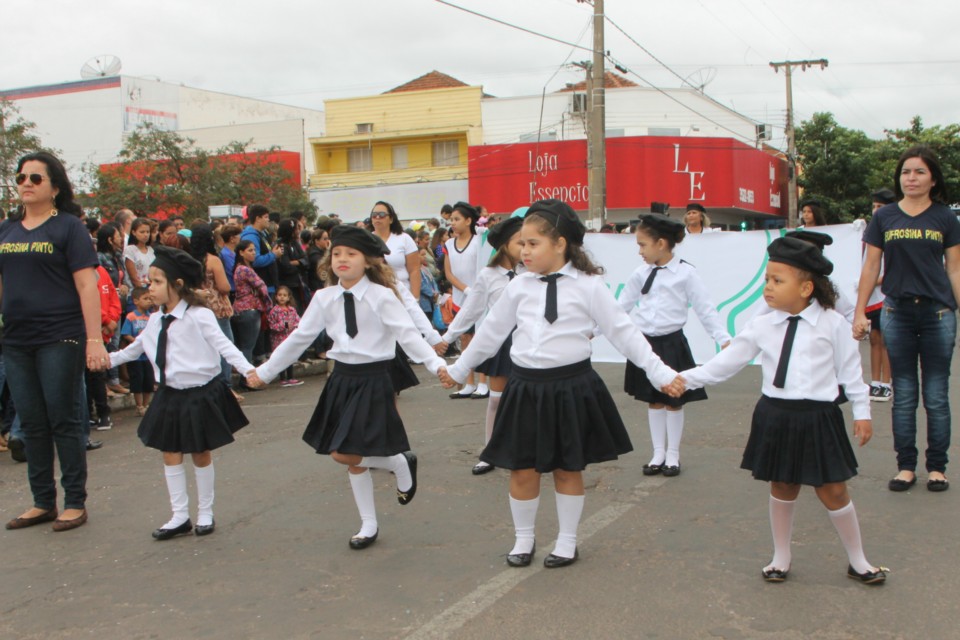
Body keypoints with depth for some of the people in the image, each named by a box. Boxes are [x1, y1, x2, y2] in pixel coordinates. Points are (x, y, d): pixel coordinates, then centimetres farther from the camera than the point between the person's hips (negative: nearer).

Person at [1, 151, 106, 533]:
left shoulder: (68, 227, -3)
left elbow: (87, 285, -9)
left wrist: (94, 339, -16)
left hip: (60, 339, -5)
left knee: (63, 420, 0)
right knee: (32, 424, 10)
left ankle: (75, 503, 10)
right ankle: (43, 502, 21)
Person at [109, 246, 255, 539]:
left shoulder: (199, 316, -16)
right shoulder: (155, 321, 5)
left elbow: (224, 346, -22)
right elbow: (135, 349, 20)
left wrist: (248, 370, -34)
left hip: (200, 394, -6)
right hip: (170, 394, 6)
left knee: (201, 453, 7)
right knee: (170, 453, 9)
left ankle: (205, 513, 23)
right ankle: (179, 517, 20)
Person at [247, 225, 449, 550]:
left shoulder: (381, 296, -11)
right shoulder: (325, 298, 3)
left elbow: (407, 334, -17)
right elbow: (299, 338, 10)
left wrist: (436, 363, -31)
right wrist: (265, 372, 13)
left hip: (373, 379, -5)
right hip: (342, 378, 5)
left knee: (346, 454, -11)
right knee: (352, 459, 12)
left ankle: (401, 462, 17)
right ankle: (369, 525, 28)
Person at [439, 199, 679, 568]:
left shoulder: (588, 286, -8)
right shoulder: (519, 286, 3)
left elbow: (623, 331, -6)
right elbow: (492, 330, 15)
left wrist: (660, 372, -10)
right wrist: (460, 368, 24)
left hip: (571, 387, -3)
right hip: (527, 387, 3)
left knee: (568, 468, 11)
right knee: (522, 469, 8)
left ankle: (567, 542, 28)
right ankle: (524, 538, 30)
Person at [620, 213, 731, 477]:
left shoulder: (686, 273, -9)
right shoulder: (641, 274, 4)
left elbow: (705, 308, -8)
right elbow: (622, 306, 13)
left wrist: (723, 338, -14)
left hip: (672, 344, -4)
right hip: (645, 343, 4)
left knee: (674, 401, 7)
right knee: (653, 401, 13)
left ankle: (673, 455, 21)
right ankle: (658, 453, 25)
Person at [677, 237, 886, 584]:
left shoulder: (832, 323, -6)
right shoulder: (761, 326, 0)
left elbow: (850, 370, 1)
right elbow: (726, 362, 1)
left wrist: (862, 411, 3)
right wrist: (686, 378, -5)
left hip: (818, 417, -3)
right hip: (775, 415, 3)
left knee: (833, 491, 5)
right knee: (782, 489, 15)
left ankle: (858, 561, 27)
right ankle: (781, 557, 33)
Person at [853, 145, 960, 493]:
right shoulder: (884, 217, 5)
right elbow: (871, 267, 6)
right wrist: (859, 312, 2)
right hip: (897, 312, 1)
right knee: (904, 395, 6)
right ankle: (905, 466, 13)